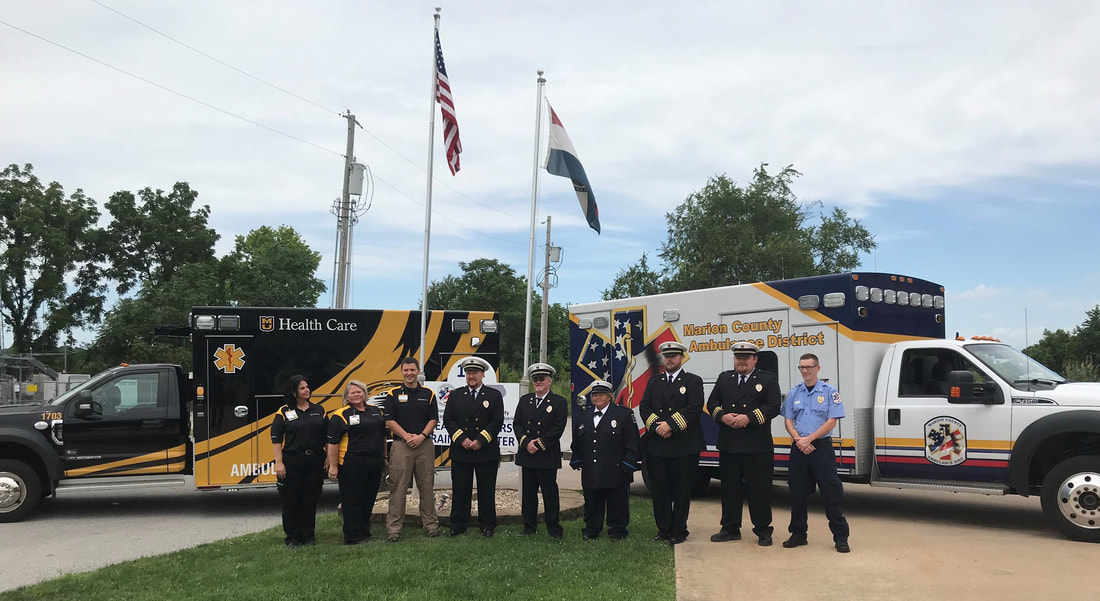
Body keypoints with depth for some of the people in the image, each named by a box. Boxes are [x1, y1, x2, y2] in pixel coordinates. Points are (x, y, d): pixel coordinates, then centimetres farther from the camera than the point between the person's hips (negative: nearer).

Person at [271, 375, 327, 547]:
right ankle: (293, 538, 13)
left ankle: (308, 536, 18)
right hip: (292, 463, -3)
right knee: (291, 501, 2)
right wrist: (279, 462, -11)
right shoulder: (284, 412, -1)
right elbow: (276, 439, -4)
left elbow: (327, 436, 13)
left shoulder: (318, 410, 9)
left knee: (311, 500, 8)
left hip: (315, 463, 3)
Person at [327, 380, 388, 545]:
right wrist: (333, 466, -14)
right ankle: (353, 537, 6)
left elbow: (383, 436, 21)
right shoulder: (341, 415, -7)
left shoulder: (376, 411, 12)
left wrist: (384, 458, 19)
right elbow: (333, 442, -10)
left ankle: (365, 532, 25)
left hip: (375, 464, 6)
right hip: (352, 465, -6)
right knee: (352, 500, 0)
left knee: (369, 499, 13)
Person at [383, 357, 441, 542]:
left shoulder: (428, 394, 8)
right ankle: (393, 528, 2)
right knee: (398, 487, -2)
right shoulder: (393, 394, 4)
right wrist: (407, 436, -12)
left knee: (427, 487, 7)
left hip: (425, 444, 2)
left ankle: (431, 524, 15)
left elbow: (434, 419, 5)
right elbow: (389, 421, -1)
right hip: (400, 445, -2)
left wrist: (421, 436, -10)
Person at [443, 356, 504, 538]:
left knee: (486, 491, 5)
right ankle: (458, 526, 15)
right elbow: (448, 420, 3)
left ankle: (487, 526, 15)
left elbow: (497, 421, -3)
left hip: (486, 452, -1)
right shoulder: (455, 395, 9)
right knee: (460, 491, 5)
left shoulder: (494, 395, 4)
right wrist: (462, 439, -11)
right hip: (460, 452, 2)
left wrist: (480, 440, -13)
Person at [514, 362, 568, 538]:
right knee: (528, 492, 9)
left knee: (550, 493, 1)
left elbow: (558, 429, -8)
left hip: (547, 456, -4)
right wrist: (526, 443, -8)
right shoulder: (524, 400, 13)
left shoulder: (559, 402, -1)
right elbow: (516, 424, 8)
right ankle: (529, 527, 19)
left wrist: (539, 444, -12)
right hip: (527, 455, 4)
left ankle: (554, 529, 9)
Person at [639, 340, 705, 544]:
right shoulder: (653, 382, 16)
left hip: (684, 446, -3)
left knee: (682, 489, 2)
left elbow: (694, 408, -9)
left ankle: (679, 530, 12)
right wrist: (656, 426, -10)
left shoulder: (693, 381, 4)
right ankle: (664, 528, 18)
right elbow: (644, 407, 7)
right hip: (656, 445, 3)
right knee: (659, 489, 7)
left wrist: (670, 425, -16)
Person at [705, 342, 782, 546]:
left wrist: (749, 418, -19)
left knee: (759, 489, 2)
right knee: (730, 488, 10)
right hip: (728, 445, 3)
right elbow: (712, 403, 10)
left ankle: (762, 530, 13)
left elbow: (773, 407, -8)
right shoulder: (724, 378, 14)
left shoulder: (768, 381, 3)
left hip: (757, 446, -3)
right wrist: (723, 416, -11)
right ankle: (730, 529, 20)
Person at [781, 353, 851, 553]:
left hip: (821, 447, -4)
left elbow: (832, 422, -8)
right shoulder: (793, 393, 11)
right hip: (798, 449, 4)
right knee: (797, 493, 8)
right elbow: (788, 420, 8)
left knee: (832, 492, -3)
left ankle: (840, 537, 3)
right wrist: (799, 440, -9)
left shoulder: (829, 392, -1)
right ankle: (798, 534, 19)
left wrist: (809, 439, -14)